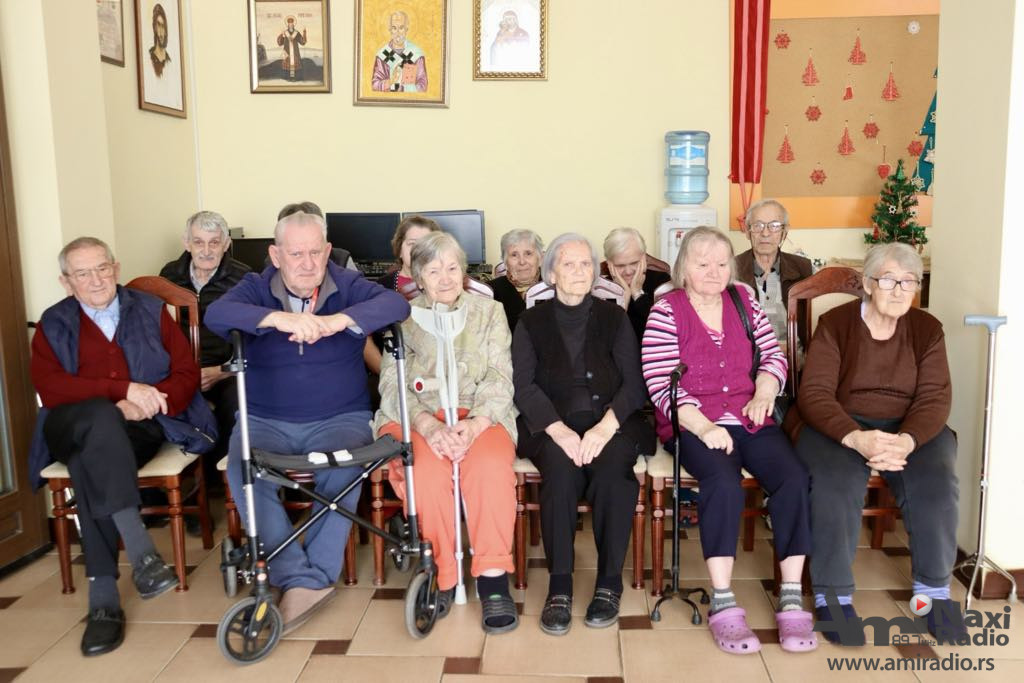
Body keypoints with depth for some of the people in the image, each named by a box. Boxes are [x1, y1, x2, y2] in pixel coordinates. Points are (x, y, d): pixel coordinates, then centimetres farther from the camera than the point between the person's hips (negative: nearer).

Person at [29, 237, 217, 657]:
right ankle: (140, 552, -44)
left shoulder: (151, 311, 13)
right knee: (102, 417, -37)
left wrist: (142, 405, -14)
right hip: (75, 429, 0)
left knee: (90, 460, -34)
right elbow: (50, 389, -5)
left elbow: (187, 374, 5)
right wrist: (124, 389, -19)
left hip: (140, 428, 0)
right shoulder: (53, 325, 13)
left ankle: (104, 597, -34)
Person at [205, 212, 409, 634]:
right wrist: (278, 318, -36)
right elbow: (215, 314, -19)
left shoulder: (348, 286, 1)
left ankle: (316, 576, -19)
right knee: (243, 470, -28)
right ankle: (299, 579, -25)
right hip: (266, 421, 1)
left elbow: (397, 305, -18)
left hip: (340, 418, -1)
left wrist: (338, 321, -35)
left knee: (344, 466, -32)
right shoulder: (257, 289, 3)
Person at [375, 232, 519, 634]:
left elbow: (499, 379, 3)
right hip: (416, 418, 0)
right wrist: (428, 424, -19)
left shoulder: (488, 311, 13)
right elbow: (393, 384, 1)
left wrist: (474, 424, -17)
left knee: (491, 465, -32)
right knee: (428, 471, -32)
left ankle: (493, 579, -22)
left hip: (478, 415, 1)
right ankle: (441, 580, -14)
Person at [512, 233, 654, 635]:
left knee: (613, 466, -32)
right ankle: (559, 587, -25)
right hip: (552, 424, 0)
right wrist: (559, 430, -18)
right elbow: (524, 386, 0)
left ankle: (610, 584, -20)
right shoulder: (532, 322, 12)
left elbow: (634, 383, 3)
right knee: (561, 466, -33)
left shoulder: (614, 318, 14)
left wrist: (605, 427, -17)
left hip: (611, 421, 1)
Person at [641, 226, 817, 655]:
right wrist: (704, 427, -20)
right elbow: (661, 384, -9)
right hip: (693, 426, -4)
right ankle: (723, 604, -24)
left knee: (794, 478, -22)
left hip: (751, 421, 4)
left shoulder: (744, 300, 15)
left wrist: (763, 396, -4)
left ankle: (791, 599, -15)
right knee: (723, 481, -32)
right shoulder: (666, 311, 0)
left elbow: (774, 355, 16)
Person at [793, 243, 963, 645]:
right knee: (834, 486, -31)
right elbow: (815, 393, -11)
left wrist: (907, 440, -25)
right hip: (841, 427, -2)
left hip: (910, 429, 3)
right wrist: (855, 437, -29)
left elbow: (935, 397, -4)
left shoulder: (927, 329, 5)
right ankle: (833, 594, -15)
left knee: (936, 484, -26)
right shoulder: (834, 325, -3)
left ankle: (934, 587, -3)